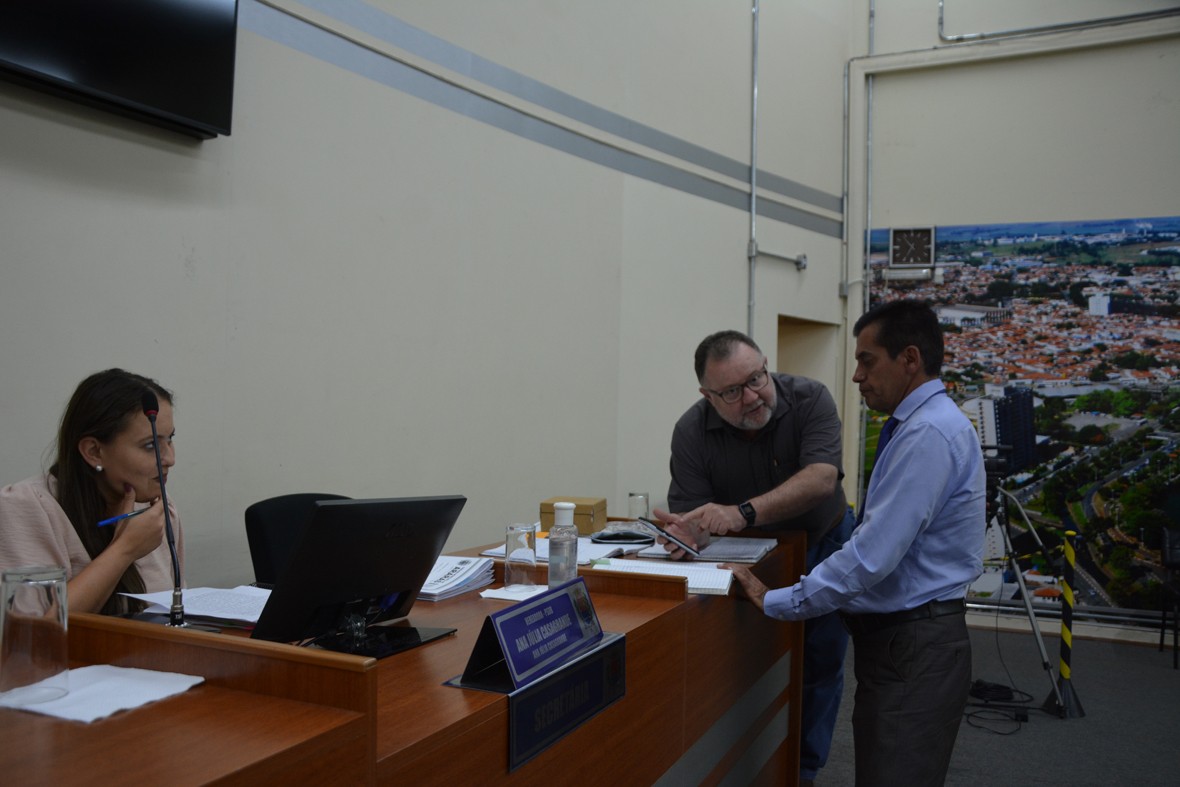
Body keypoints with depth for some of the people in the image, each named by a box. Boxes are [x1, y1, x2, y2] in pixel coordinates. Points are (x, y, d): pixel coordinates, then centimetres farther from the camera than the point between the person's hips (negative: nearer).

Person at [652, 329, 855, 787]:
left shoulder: (808, 400, -25)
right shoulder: (692, 432, -22)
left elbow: (822, 478, -38)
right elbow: (689, 518, -23)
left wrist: (743, 513, -51)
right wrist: (683, 533, -49)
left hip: (824, 545, 0)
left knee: (820, 668, 8)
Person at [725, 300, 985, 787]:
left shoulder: (929, 433, -20)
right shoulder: (920, 424, 12)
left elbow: (872, 556, -25)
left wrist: (775, 602, -17)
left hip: (914, 648, -10)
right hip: (896, 638, 10)